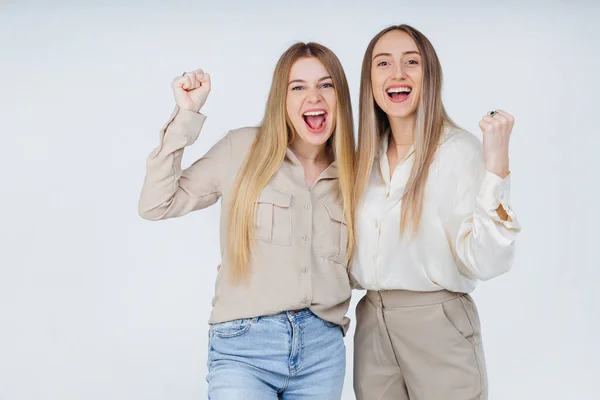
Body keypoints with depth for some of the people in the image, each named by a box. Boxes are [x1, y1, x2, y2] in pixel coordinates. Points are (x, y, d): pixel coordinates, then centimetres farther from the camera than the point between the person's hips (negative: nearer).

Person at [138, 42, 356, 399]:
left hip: (322, 351, 4)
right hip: (245, 347, -3)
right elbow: (156, 205, -5)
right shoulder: (242, 149, -1)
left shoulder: (351, 173, 9)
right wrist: (186, 116, -8)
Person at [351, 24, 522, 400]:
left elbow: (485, 262, -21)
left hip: (439, 326, -5)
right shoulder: (366, 158, 5)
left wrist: (496, 165, -28)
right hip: (371, 326, 5)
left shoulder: (459, 149, -13)